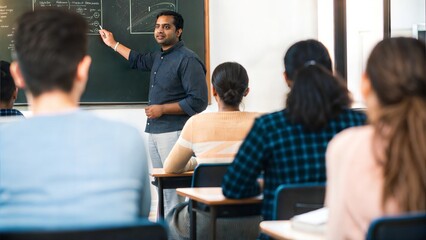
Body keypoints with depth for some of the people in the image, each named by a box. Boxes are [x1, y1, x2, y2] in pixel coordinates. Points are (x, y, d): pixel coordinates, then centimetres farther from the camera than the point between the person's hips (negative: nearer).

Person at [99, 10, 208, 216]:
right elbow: (139, 61, 39)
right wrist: (113, 44, 41)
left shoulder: (188, 60, -12)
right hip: (154, 130, 9)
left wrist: (162, 109, -16)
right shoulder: (159, 57, 16)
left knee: (174, 188, -12)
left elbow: (198, 102, -17)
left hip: (174, 131, -9)